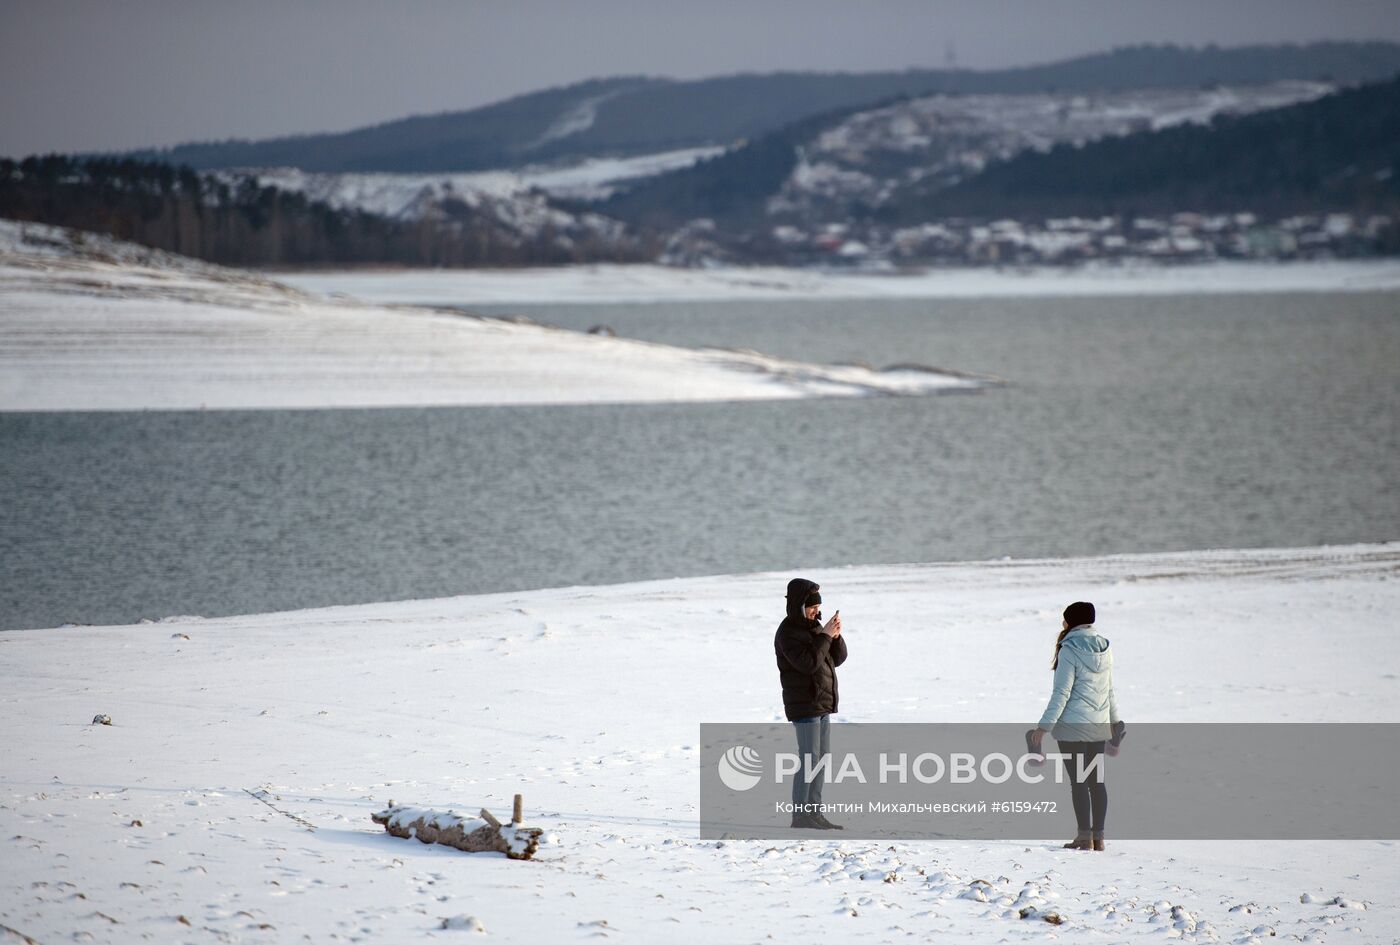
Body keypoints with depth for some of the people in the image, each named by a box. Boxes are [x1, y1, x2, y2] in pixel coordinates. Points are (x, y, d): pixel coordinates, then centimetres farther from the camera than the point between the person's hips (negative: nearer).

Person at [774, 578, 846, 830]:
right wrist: (825, 636, -20)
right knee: (809, 758, -9)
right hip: (804, 703, -9)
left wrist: (836, 637, -7)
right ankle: (800, 814, -7)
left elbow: (837, 658, 11)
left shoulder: (814, 626, 13)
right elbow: (808, 662, -24)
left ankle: (814, 812, 16)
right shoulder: (788, 632, -14)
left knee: (822, 758, 11)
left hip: (822, 704, 9)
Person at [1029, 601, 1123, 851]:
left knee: (1078, 781, -2)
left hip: (1073, 727, -7)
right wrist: (1115, 720, 27)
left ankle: (1085, 836, -2)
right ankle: (1098, 836, 12)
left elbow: (1061, 693, -16)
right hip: (1099, 726, 7)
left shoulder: (1070, 651, -14)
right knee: (1096, 779, 11)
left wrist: (1044, 726, -13)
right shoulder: (1104, 649, 7)